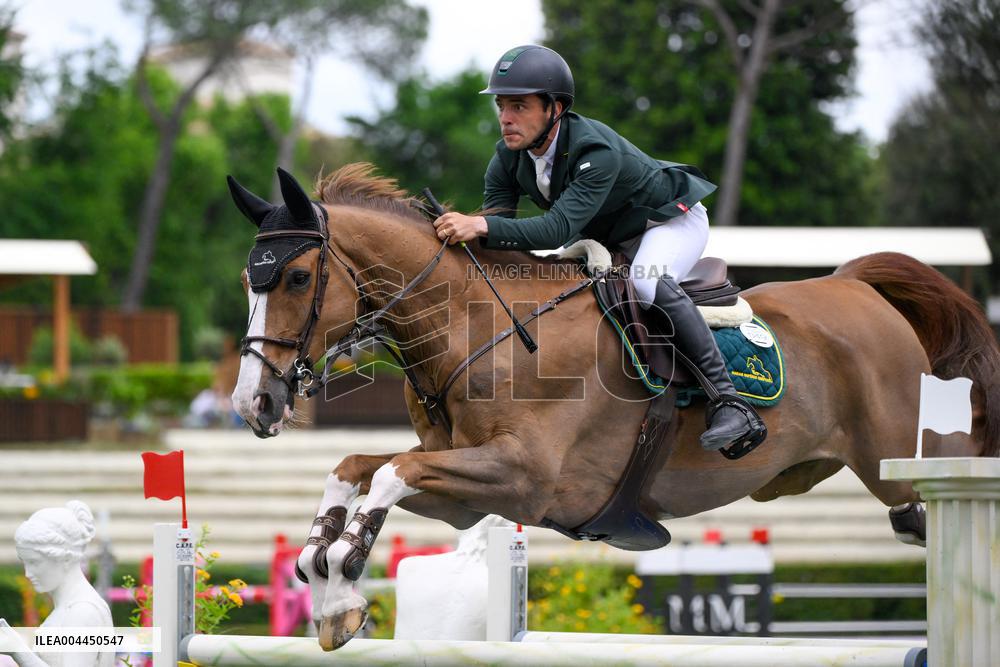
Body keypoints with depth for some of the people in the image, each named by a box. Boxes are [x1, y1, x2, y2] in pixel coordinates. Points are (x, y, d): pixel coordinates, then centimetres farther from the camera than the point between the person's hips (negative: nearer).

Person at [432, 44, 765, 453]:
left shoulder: (597, 153, -38)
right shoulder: (508, 160, -16)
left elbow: (559, 228, -48)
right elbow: (494, 225, -16)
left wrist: (483, 227, -60)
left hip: (672, 219, -8)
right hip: (604, 234, 8)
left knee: (648, 282, -37)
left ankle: (729, 402, -35)